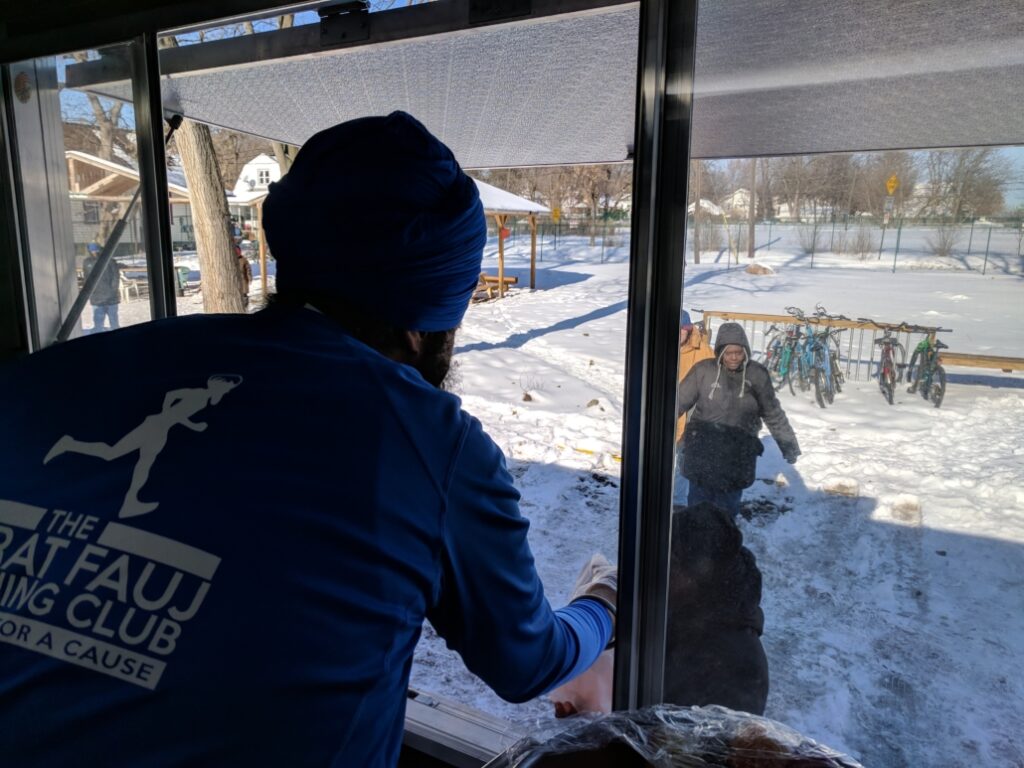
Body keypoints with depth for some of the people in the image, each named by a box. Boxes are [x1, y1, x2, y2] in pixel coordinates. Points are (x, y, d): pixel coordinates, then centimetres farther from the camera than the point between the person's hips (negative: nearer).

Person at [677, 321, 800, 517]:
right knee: (698, 503, 6)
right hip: (703, 450, 0)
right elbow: (680, 400, -1)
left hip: (738, 453, 1)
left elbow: (773, 413, 6)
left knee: (727, 509, 9)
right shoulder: (703, 370, -7)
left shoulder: (757, 374, -3)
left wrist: (788, 443, 9)